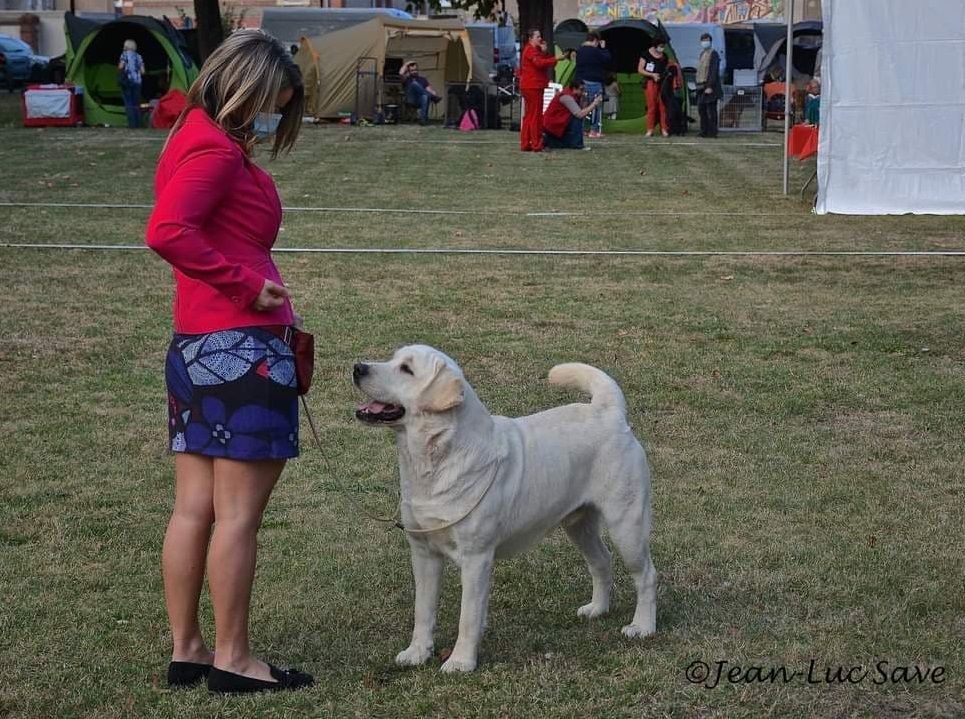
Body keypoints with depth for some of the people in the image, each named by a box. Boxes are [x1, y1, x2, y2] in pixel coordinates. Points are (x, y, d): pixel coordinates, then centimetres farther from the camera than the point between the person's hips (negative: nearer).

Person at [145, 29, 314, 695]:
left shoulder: (197, 141, 17)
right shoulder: (218, 153, -13)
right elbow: (167, 231, -27)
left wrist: (256, 284, 6)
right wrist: (249, 284, -20)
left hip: (196, 348, 10)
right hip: (244, 347, -10)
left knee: (195, 508, 12)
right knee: (239, 514, -2)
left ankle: (187, 650, 18)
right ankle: (233, 659, 6)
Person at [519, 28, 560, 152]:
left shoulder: (534, 50, 22)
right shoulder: (530, 50, -11)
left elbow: (545, 62, 14)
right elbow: (540, 63, -26)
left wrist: (544, 52, 0)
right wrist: (556, 59, -28)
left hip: (530, 87, 11)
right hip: (533, 87, -11)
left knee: (528, 116, 12)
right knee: (536, 116, -9)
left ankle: (525, 144, 16)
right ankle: (536, 145, -9)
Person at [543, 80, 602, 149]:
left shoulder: (572, 95, 8)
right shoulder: (567, 97, -21)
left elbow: (583, 112, 3)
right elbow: (580, 114, -28)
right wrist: (594, 104, -23)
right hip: (552, 125, -10)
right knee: (577, 118, -22)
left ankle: (548, 140, 23)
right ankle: (577, 144, -19)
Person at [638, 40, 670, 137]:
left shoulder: (664, 56, 13)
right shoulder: (646, 54, 0)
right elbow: (640, 69, -2)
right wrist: (652, 75, -12)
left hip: (662, 82, 4)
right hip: (650, 82, -4)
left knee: (663, 106, -4)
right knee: (651, 106, -8)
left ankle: (664, 129, -4)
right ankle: (650, 130, -7)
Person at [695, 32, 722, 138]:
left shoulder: (713, 54, -8)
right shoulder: (702, 54, 19)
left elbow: (714, 71, -15)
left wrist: (710, 86, -21)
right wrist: (698, 85, 17)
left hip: (709, 86, -9)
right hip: (701, 86, 9)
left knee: (710, 110, -7)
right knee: (701, 109, 10)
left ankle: (712, 132, -5)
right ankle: (704, 131, 16)